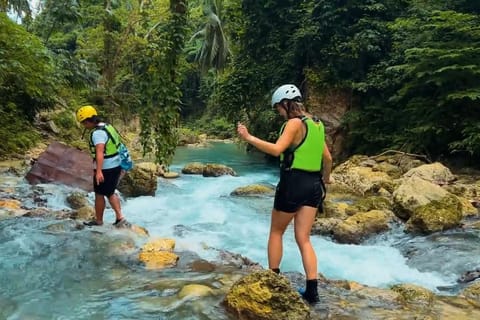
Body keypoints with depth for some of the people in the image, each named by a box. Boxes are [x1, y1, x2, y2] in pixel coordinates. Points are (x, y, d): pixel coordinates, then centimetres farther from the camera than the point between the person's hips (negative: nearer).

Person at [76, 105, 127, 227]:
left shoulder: (98, 133, -20)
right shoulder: (108, 127, 11)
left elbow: (100, 152, -32)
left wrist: (99, 171, -40)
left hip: (106, 168, -9)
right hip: (116, 166, 9)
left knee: (99, 195, 9)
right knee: (110, 193, 20)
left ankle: (98, 220, 24)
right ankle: (119, 217, 15)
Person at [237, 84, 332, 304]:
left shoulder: (295, 123, -10)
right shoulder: (315, 125, 13)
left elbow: (277, 149, -24)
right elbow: (328, 158, 18)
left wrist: (248, 138, -22)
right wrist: (325, 179, 33)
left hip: (293, 183, -7)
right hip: (313, 185, 7)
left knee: (276, 232, 12)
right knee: (303, 239, 9)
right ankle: (312, 290, 5)